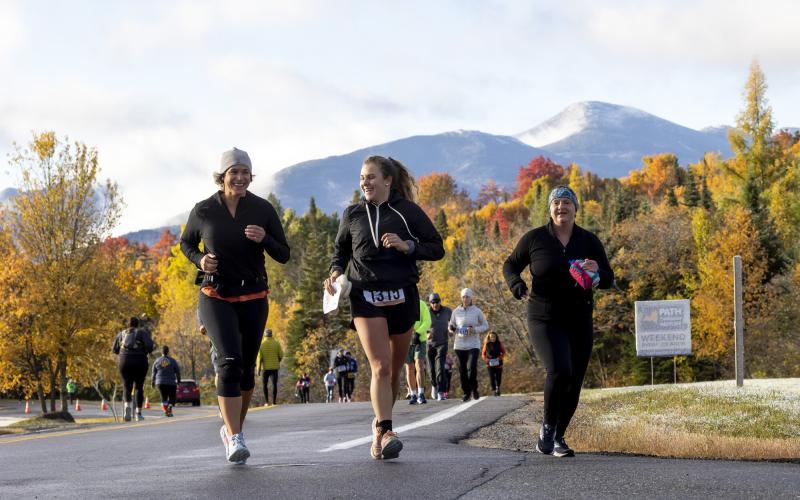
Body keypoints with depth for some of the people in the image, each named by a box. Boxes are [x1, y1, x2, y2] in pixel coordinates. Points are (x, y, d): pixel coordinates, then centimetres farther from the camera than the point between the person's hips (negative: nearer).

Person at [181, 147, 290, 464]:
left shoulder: (262, 209, -4)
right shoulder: (204, 211, -5)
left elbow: (283, 256, 0)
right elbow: (186, 243, 13)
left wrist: (264, 239, -20)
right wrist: (200, 260, -8)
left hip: (253, 300, 2)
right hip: (216, 298, -2)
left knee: (247, 368, 11)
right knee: (230, 361, -21)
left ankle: (233, 428, 33)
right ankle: (235, 439, -23)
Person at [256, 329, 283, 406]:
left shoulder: (261, 344, -4)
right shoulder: (276, 343, -1)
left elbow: (259, 357, -8)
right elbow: (281, 355, 1)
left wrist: (258, 369, -5)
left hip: (265, 368, -1)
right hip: (274, 368, 1)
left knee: (265, 385, 10)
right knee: (274, 384, 3)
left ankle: (266, 401, 1)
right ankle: (274, 401, -3)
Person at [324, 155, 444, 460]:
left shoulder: (407, 211, 1)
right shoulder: (353, 215, 7)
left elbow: (437, 249, 2)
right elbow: (341, 249, 22)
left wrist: (407, 246, -14)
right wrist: (335, 272, 2)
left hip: (401, 298, 1)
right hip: (365, 298, -1)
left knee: (394, 369, 11)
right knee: (380, 367, -17)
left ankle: (380, 422, 31)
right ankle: (385, 432, -25)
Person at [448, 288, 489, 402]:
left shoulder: (477, 311, -1)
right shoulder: (456, 311, 4)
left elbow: (485, 326, 6)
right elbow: (451, 326, 14)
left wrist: (475, 330, -13)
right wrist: (451, 328, -10)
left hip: (473, 344, -2)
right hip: (459, 344, 2)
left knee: (472, 368, -16)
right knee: (462, 370, 1)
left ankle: (474, 388, 8)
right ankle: (467, 393, 14)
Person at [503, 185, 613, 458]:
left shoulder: (589, 241, 3)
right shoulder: (534, 238, -2)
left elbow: (608, 280, 7)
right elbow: (510, 265, 10)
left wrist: (597, 270, -16)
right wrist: (518, 286, -11)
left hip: (579, 321, 3)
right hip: (544, 319, -3)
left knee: (574, 384, 5)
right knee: (559, 371, -25)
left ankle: (558, 437, 24)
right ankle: (547, 425, -1)